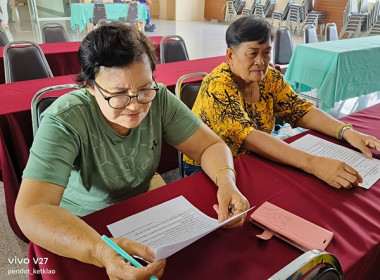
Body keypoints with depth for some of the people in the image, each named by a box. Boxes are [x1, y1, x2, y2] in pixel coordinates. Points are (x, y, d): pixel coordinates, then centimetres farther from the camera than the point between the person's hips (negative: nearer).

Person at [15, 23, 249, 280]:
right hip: (81, 227, -2)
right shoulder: (64, 121, -25)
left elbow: (210, 146, -11)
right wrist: (101, 252, -47)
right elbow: (31, 210, -32)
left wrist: (226, 181, -31)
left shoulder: (159, 98, -15)